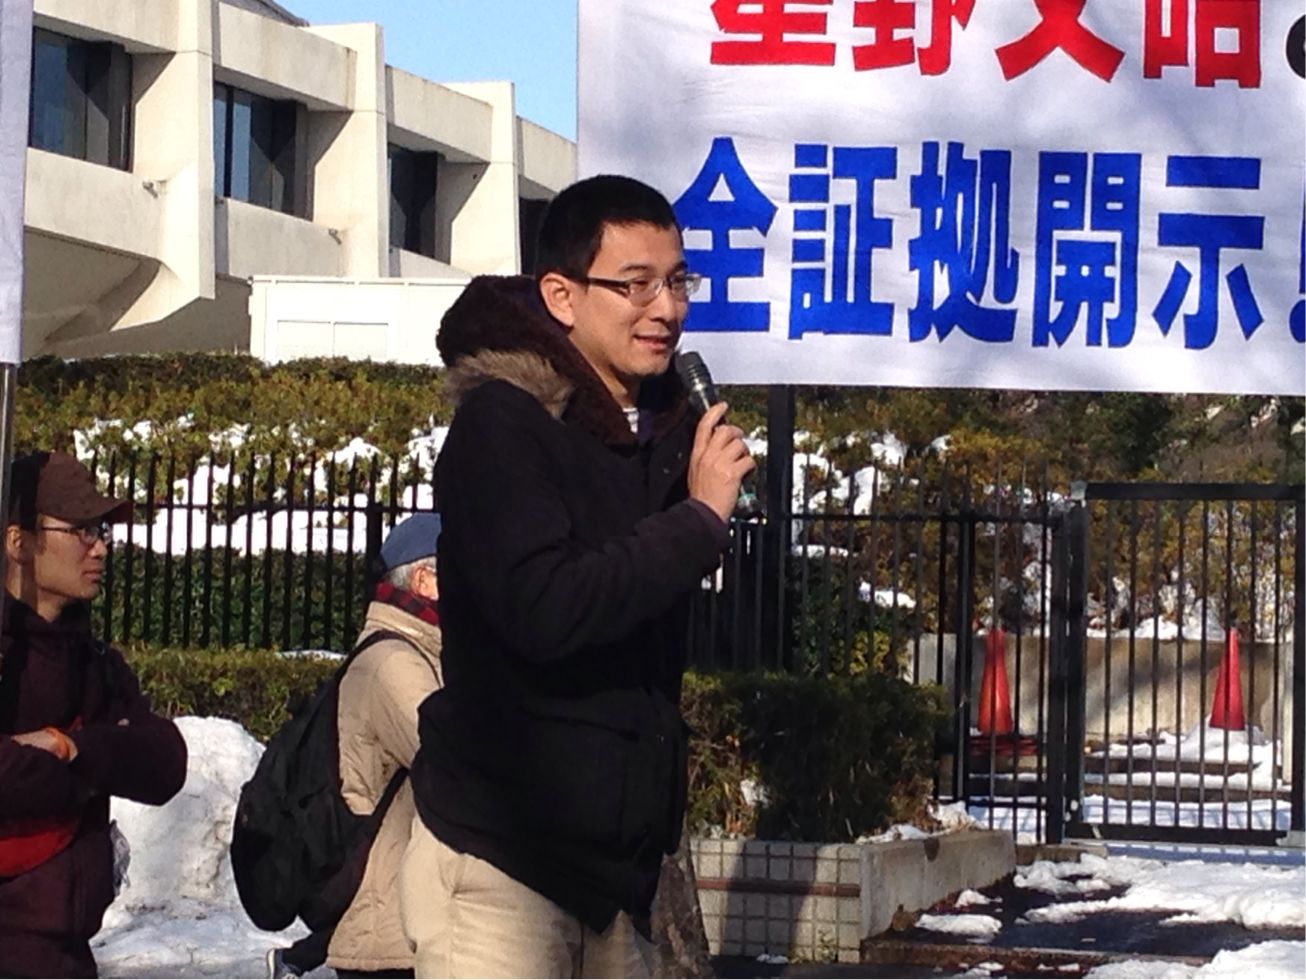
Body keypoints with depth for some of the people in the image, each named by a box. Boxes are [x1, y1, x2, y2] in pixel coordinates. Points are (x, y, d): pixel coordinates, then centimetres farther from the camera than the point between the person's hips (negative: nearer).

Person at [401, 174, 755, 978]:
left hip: (616, 868, 7)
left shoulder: (663, 429, 14)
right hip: (501, 863, -7)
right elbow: (544, 611, -23)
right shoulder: (502, 423, -9)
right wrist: (700, 519, -16)